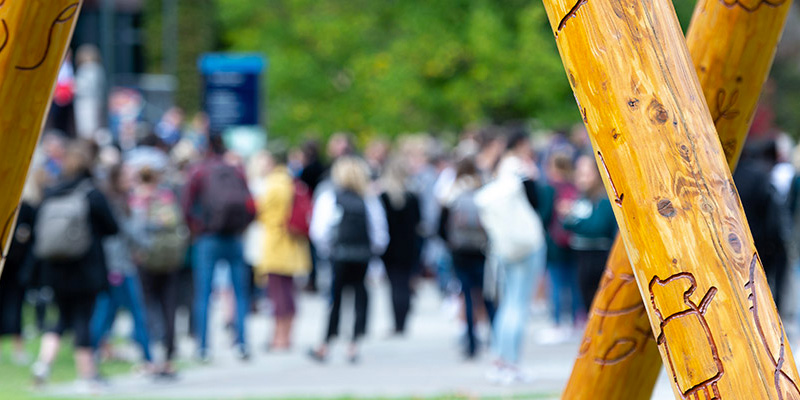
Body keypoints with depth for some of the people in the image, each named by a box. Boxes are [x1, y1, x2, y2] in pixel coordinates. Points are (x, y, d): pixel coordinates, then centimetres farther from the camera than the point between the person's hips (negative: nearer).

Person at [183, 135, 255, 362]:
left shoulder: (199, 173, 1)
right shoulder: (237, 174, 8)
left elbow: (187, 208, -6)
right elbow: (251, 209, 4)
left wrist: (197, 232, 5)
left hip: (208, 240, -2)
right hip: (235, 241, 2)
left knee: (203, 294, 2)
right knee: (240, 293, 8)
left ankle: (203, 347, -1)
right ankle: (241, 344, 0)